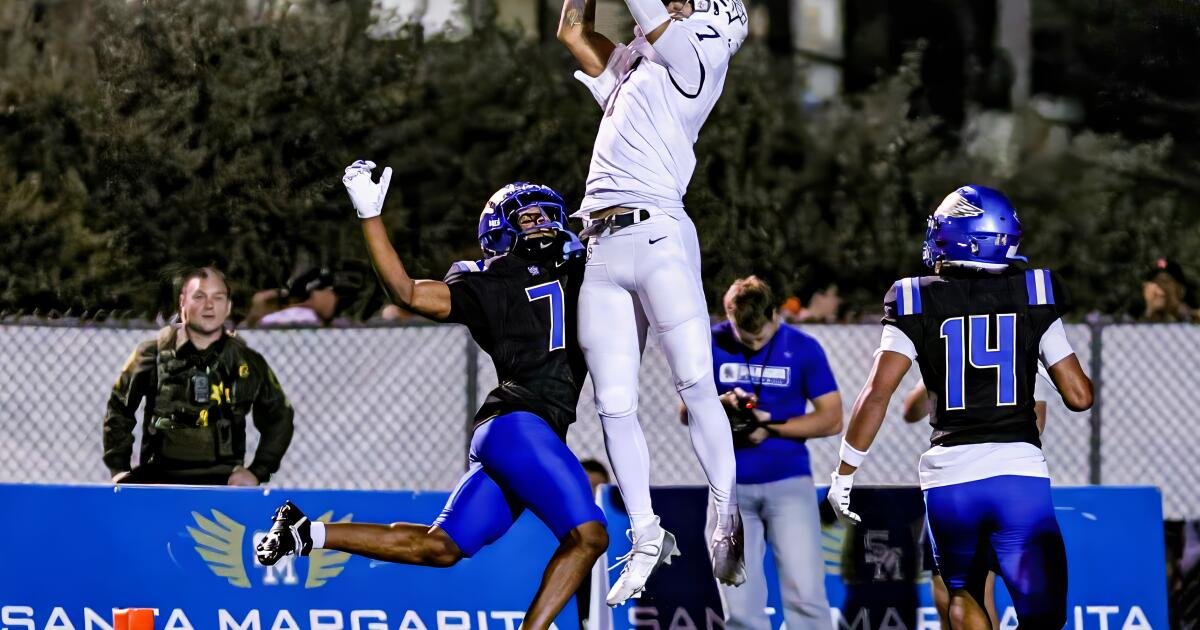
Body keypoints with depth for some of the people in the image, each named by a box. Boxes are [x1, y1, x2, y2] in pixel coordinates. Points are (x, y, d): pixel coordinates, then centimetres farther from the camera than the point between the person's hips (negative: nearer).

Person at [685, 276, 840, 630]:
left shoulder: (802, 348, -2)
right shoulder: (712, 344, 3)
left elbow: (832, 419, -2)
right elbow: (687, 412, 4)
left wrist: (771, 426, -12)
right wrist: (722, 404, -17)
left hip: (789, 484, -2)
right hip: (731, 488, 2)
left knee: (805, 597, -13)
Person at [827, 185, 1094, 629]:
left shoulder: (918, 303, 3)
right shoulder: (1033, 296, 5)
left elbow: (877, 394, -5)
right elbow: (1079, 396, 6)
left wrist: (844, 473, 3)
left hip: (948, 476, 1)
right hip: (1021, 474, -1)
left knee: (964, 593, 25)